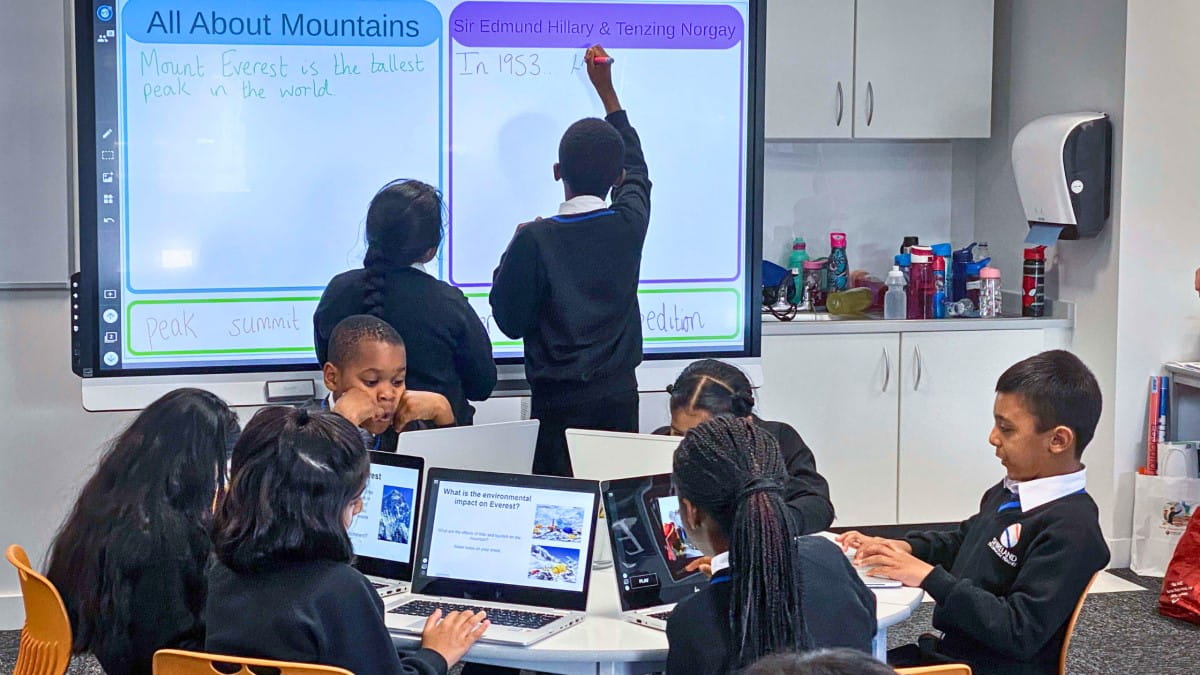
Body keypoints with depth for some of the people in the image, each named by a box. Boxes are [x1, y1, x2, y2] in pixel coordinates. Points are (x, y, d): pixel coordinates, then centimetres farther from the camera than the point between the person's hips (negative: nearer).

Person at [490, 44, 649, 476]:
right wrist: (605, 88, 32)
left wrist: (514, 253, 11)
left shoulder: (535, 240, -11)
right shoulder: (629, 224, 0)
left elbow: (511, 321, -3)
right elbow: (636, 167, 22)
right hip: (619, 393, 3)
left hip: (560, 401, -3)